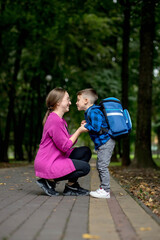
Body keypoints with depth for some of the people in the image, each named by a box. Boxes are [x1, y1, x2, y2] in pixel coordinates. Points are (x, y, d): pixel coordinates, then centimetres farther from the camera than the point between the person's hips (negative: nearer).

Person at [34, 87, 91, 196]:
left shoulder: (61, 120, 15)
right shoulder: (54, 121, -20)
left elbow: (69, 142, 13)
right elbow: (65, 146, -20)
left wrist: (80, 129, 2)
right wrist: (79, 131, -12)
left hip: (57, 158, 11)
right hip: (47, 165, -11)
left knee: (86, 152, 10)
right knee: (85, 167, -15)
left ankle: (72, 186, 10)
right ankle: (50, 181, -4)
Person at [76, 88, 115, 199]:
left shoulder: (94, 112, -18)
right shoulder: (89, 112, 15)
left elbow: (96, 128, -25)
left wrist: (86, 126, -10)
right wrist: (87, 124, 8)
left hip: (106, 142, -11)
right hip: (102, 144, 11)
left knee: (102, 166, -10)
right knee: (100, 166, 15)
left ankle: (105, 191, -5)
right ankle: (103, 188, 21)